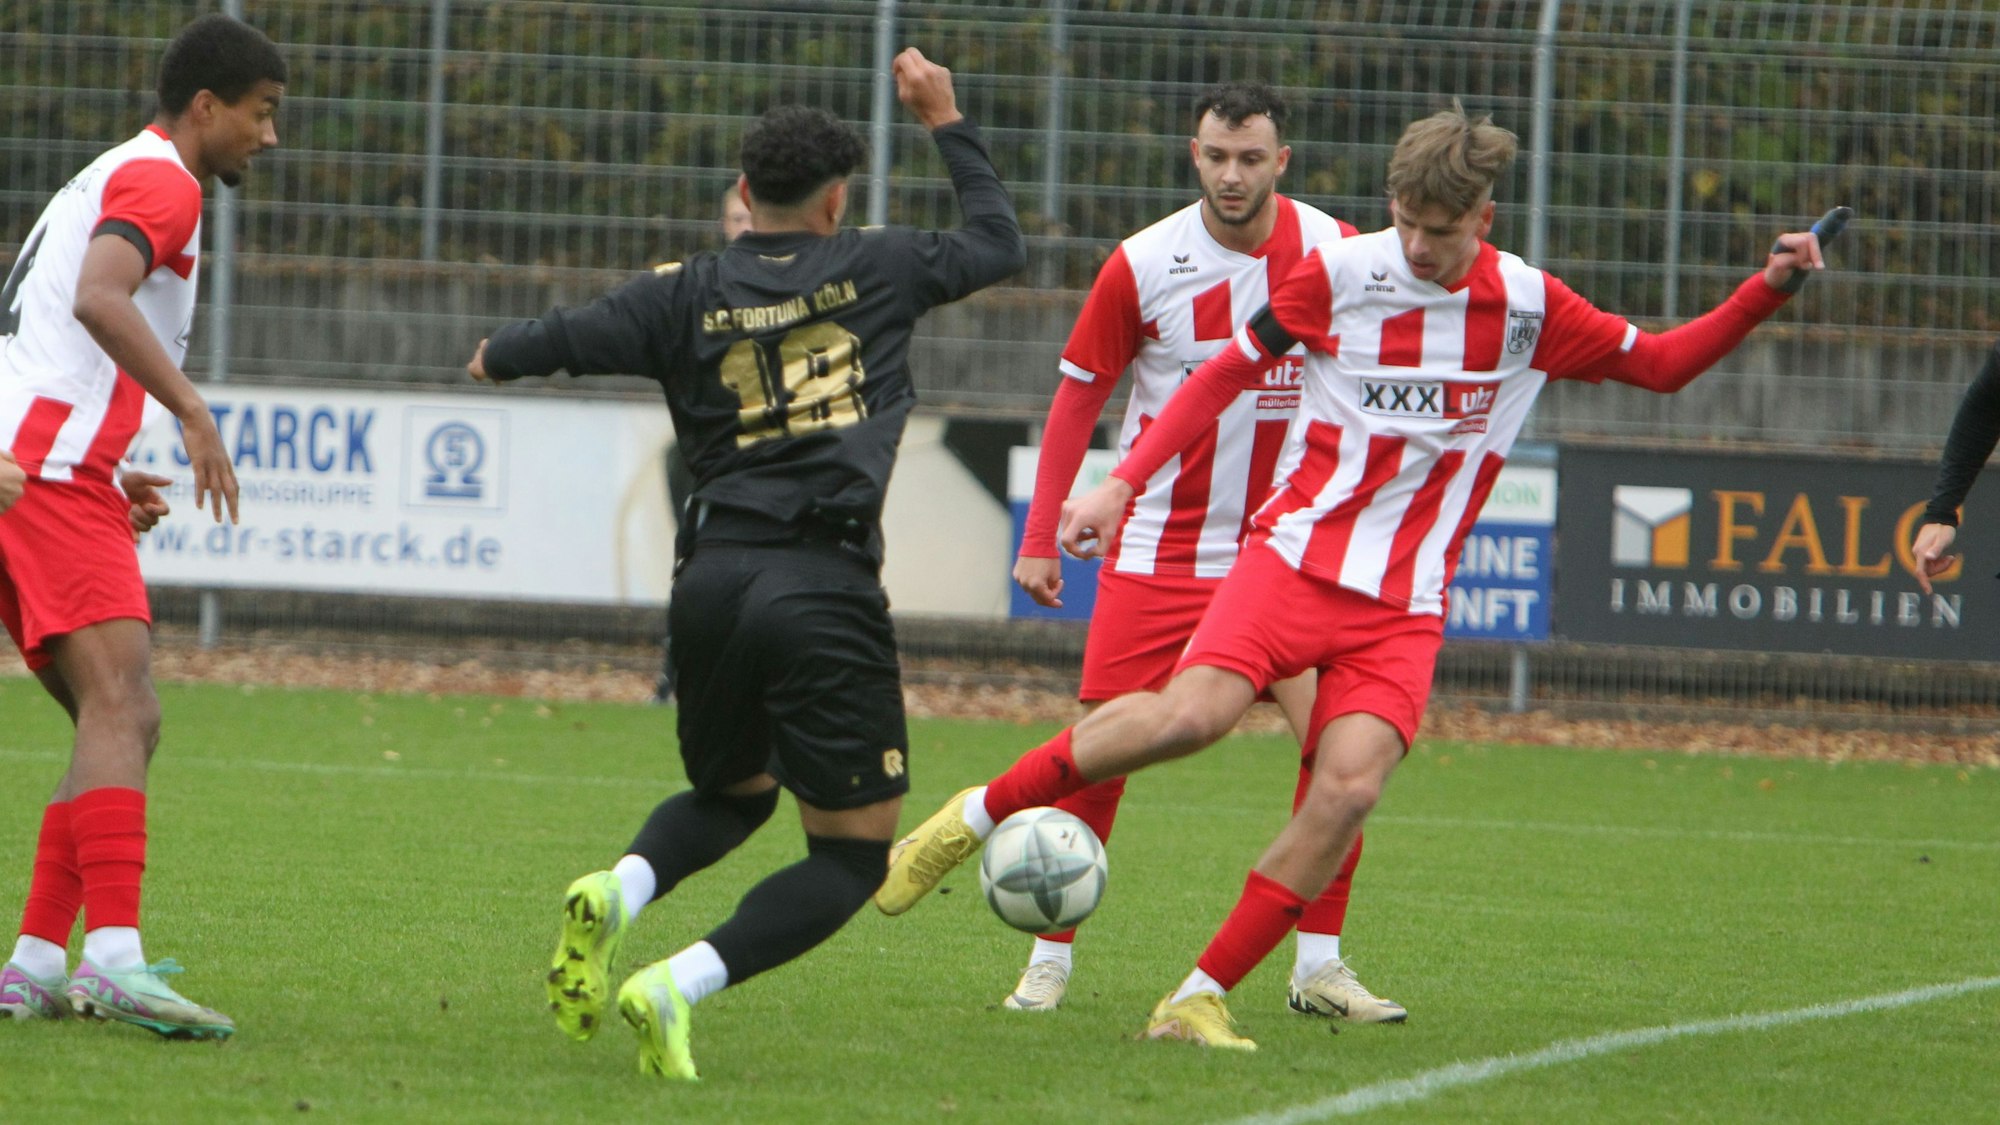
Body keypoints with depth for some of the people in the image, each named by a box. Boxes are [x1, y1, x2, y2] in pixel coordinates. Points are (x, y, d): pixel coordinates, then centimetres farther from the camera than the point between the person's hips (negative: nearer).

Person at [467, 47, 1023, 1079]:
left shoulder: (691, 296, 5)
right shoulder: (875, 270, 5)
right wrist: (947, 122, 32)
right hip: (824, 591, -4)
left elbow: (567, 339, 3)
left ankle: (619, 889, -5)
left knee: (730, 796, 29)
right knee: (853, 854, 4)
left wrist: (495, 358, 25)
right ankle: (678, 986, -19)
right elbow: (997, 242, 21)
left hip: (712, 582, 4)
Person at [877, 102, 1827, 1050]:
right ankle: (972, 820, -9)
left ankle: (1202, 999, -10)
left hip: (1406, 604, 2)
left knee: (1349, 788, -19)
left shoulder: (1529, 307, 4)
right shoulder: (1339, 274, -2)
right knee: (1191, 712, -26)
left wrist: (1765, 291, 2)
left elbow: (1659, 364, 16)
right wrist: (1123, 485, 2)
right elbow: (1224, 375, 9)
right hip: (1299, 554, -2)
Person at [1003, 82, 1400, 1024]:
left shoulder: (1332, 252, -4)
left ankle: (1317, 963, 1)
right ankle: (1051, 956, 8)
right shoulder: (1144, 265, -7)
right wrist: (1041, 538, -3)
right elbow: (1077, 398, 1)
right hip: (1157, 548, -2)